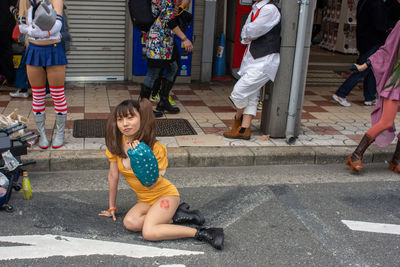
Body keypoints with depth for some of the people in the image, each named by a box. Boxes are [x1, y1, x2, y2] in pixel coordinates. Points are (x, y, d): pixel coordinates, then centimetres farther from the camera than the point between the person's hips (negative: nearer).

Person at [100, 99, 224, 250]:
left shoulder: (155, 148, -20)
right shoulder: (116, 144, -8)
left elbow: (150, 184, -23)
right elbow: (113, 175, 3)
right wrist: (112, 207, 10)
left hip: (165, 194, -5)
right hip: (145, 200, 5)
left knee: (149, 232, -30)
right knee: (130, 223, -28)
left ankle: (202, 234, -19)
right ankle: (175, 216, -8)